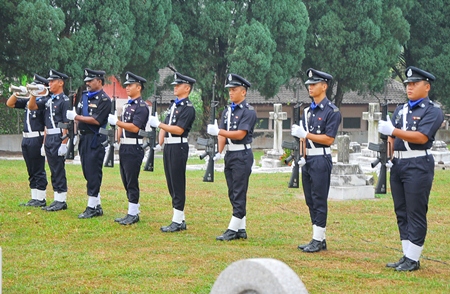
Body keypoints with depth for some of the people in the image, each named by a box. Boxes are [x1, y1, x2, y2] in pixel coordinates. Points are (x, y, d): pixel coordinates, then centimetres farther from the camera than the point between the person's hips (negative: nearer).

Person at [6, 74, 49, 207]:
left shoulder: (45, 102, -12)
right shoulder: (29, 100, 14)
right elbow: (10, 104, 20)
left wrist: (45, 143, -22)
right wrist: (17, 92, 4)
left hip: (37, 139, -9)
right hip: (26, 139, 9)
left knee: (39, 171, -2)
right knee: (31, 172, 13)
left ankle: (41, 199, 4)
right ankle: (34, 198, 19)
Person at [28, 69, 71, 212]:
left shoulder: (64, 100, -9)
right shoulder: (49, 100, 15)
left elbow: (67, 124, -14)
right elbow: (31, 107, 16)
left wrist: (64, 143, -20)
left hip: (58, 139, -8)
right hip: (49, 139, 8)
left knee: (59, 170, -4)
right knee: (53, 171, 11)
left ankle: (61, 201, 1)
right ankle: (57, 200, 16)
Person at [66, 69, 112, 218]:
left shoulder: (104, 100, -9)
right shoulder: (85, 95, 15)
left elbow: (97, 120, -17)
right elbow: (78, 114, 19)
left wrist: (76, 117, -15)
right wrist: (78, 131, 6)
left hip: (95, 139, -8)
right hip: (84, 137, 8)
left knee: (93, 174, -7)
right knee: (87, 172, 10)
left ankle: (92, 208, -3)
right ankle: (97, 206, 17)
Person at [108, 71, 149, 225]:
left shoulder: (142, 106, -11)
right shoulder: (127, 105, 17)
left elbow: (135, 127, -21)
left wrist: (116, 121, -20)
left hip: (134, 148, -9)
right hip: (124, 147, 9)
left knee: (132, 182, -6)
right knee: (126, 182, 11)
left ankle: (133, 214, -1)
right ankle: (133, 212, 17)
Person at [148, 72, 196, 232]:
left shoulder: (188, 108, -10)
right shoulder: (173, 105, 18)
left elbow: (179, 129, -19)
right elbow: (165, 127, 19)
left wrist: (158, 124, -20)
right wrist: (160, 143, 8)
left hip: (178, 147, -9)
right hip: (168, 147, 9)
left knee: (178, 186, -5)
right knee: (172, 184, 11)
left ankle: (177, 222, -2)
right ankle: (180, 220, 17)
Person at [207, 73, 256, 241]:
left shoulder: (248, 111, -9)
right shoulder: (227, 111, 14)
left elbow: (240, 134, -19)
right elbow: (222, 134, 5)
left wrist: (218, 131, -26)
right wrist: (219, 152, -11)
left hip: (242, 155, -8)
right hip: (229, 155, 9)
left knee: (239, 194, -6)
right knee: (233, 194, 10)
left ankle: (233, 230, -6)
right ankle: (241, 230, 16)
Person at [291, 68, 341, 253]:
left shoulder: (332, 111, -9)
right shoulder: (308, 111, 14)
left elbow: (328, 139, -15)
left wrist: (305, 134, -19)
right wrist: (303, 156, 6)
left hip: (321, 160, -8)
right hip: (308, 160, 8)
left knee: (319, 201, -5)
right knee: (310, 201, 10)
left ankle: (318, 240, 0)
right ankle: (318, 239, 17)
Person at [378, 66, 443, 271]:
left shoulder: (433, 111, -5)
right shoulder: (400, 110, 18)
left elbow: (422, 137, -18)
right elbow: (392, 138, 17)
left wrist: (393, 130, -23)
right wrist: (388, 158, 0)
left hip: (418, 165, -8)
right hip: (398, 164, 8)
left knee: (416, 213, -5)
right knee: (401, 213, 10)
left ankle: (413, 259, 0)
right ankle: (407, 255, 17)